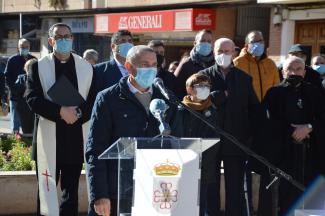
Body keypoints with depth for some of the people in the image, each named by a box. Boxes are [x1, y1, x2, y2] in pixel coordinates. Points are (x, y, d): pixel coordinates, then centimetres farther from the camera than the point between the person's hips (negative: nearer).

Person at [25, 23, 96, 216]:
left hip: (76, 137, 2)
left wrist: (78, 112, -15)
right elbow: (32, 98, -7)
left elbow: (94, 100, 3)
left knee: (71, 189, 9)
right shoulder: (39, 67, 3)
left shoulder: (87, 68, 7)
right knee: (47, 188, 1)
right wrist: (60, 111, -18)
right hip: (49, 136, -2)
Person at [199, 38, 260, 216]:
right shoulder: (204, 76, 2)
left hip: (236, 141, 1)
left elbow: (254, 108, 10)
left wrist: (249, 133, 2)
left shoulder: (244, 78, 7)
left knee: (235, 188, 3)